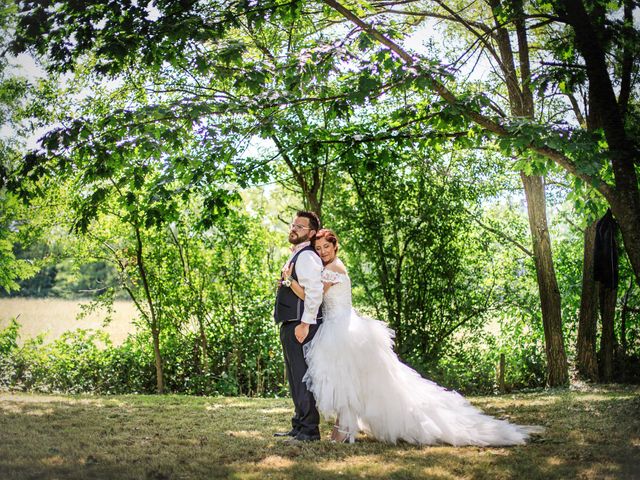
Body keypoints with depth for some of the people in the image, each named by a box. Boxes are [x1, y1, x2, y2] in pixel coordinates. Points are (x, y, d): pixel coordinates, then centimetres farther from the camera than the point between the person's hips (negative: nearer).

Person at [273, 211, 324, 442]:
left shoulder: (306, 257, -14)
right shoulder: (296, 256, 18)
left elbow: (315, 291, -23)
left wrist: (305, 323, -24)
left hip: (301, 326, -11)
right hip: (290, 325, 11)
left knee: (303, 377, -6)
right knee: (296, 378, 17)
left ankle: (309, 430, 0)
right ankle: (300, 426, 27)